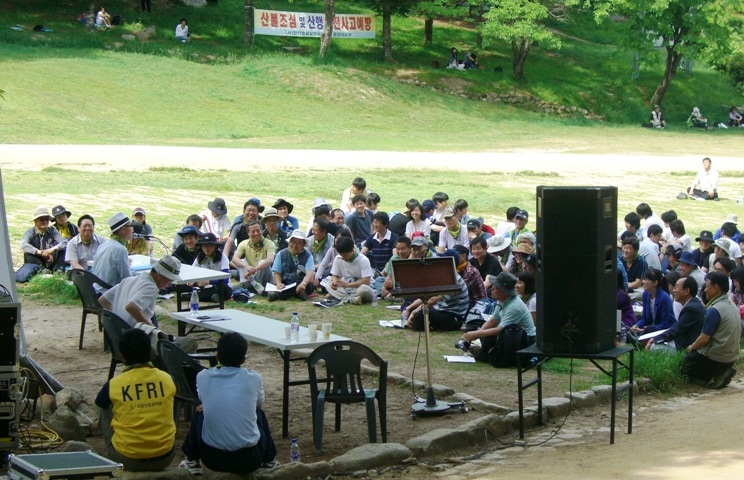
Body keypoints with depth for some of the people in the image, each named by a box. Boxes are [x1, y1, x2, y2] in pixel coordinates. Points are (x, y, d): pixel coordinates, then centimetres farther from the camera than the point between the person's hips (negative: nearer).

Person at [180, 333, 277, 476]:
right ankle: (269, 462, 34)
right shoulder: (254, 378, -3)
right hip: (249, 459, 0)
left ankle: (192, 462, 33)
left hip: (212, 458, 0)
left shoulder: (203, 376, -2)